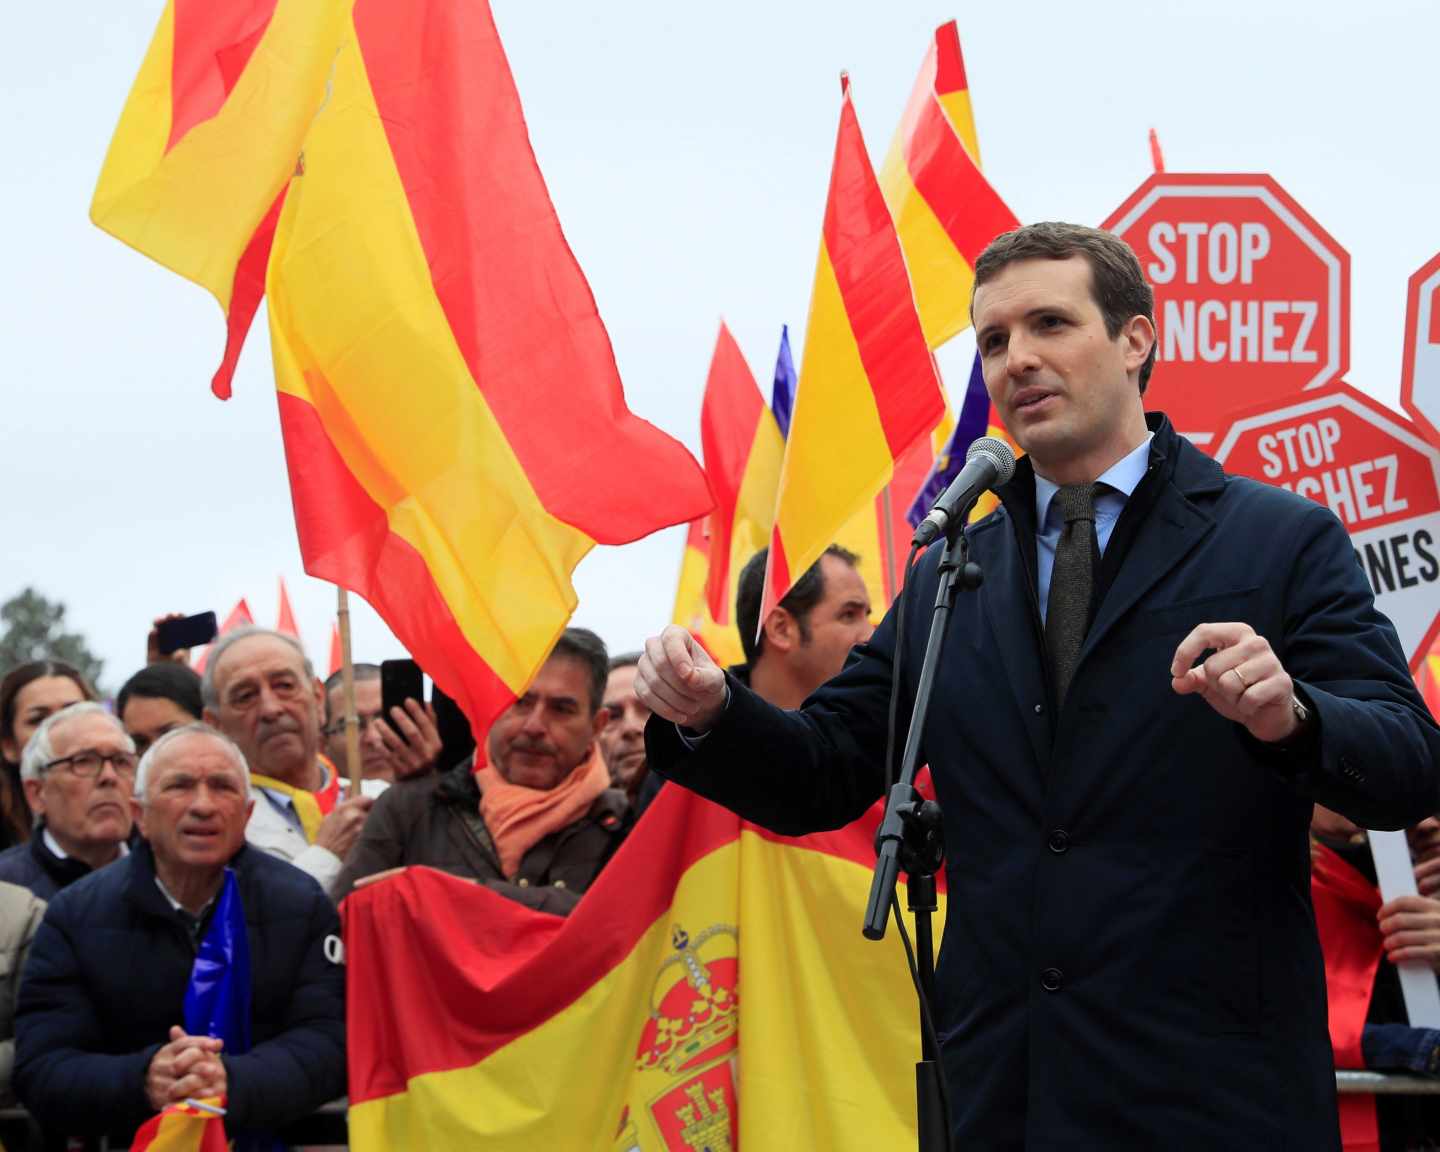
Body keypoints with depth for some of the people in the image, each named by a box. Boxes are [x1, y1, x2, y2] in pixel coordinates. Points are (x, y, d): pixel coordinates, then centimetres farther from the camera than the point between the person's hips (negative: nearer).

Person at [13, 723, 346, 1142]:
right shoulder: (73, 917, 2)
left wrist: (233, 1082, -24)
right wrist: (141, 1082, -24)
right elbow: (41, 1072, -6)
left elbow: (328, 1041, -6)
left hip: (272, 1140, 0)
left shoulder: (302, 904, 4)